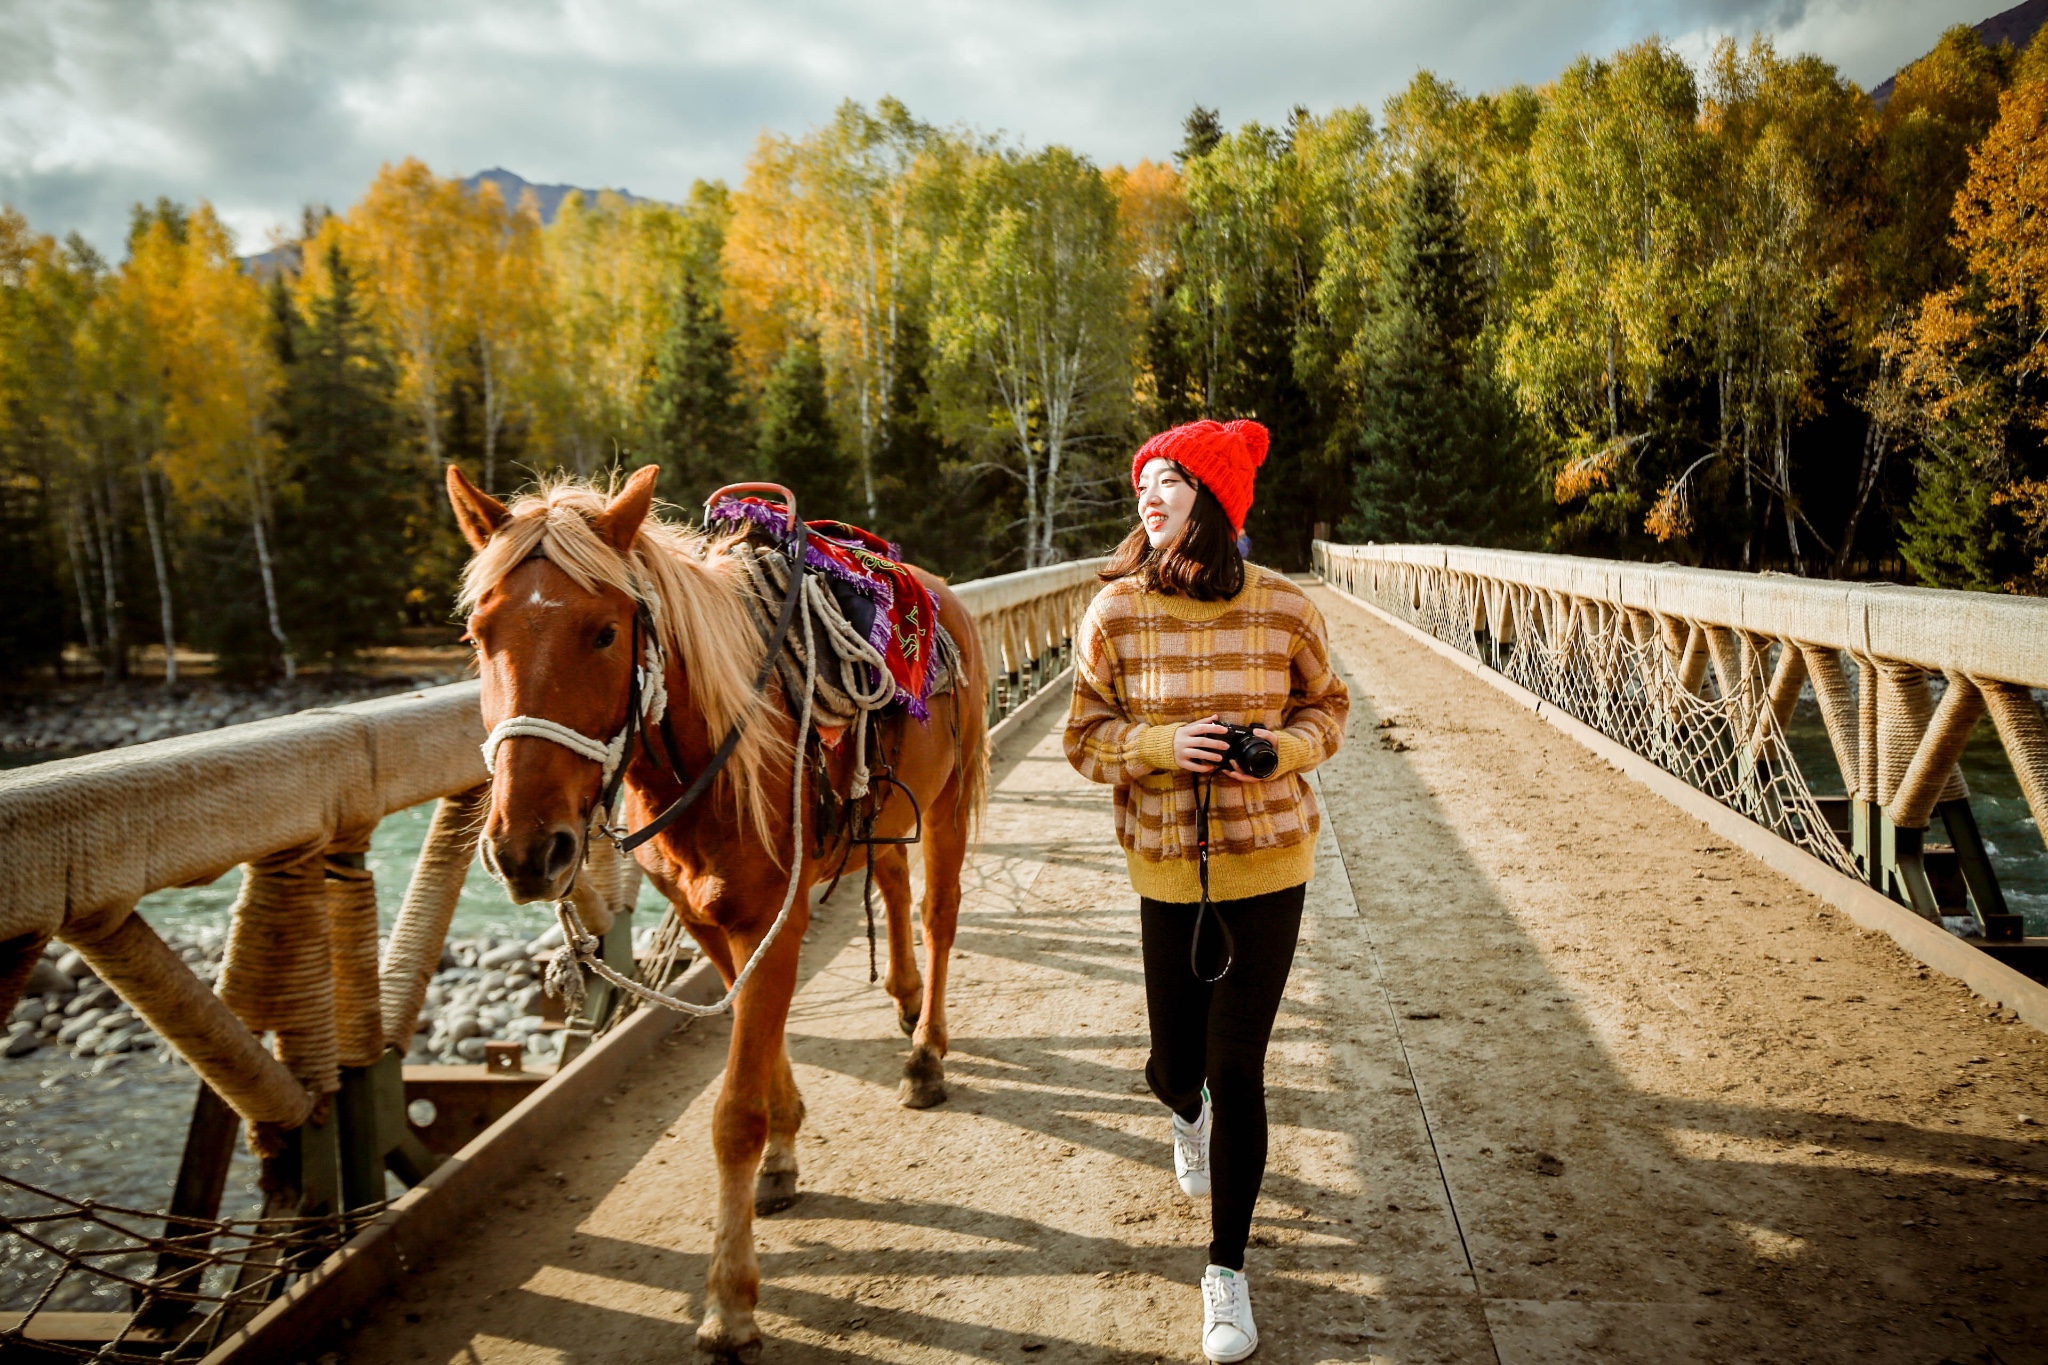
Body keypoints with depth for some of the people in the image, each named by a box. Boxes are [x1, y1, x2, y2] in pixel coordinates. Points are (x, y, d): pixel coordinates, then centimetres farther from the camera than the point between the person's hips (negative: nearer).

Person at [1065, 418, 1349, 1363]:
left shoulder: (1284, 609, -7)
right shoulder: (1116, 612, -7)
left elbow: (1326, 709, 6)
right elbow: (1085, 736, -1)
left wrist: (1282, 746, -15)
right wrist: (1166, 744, -20)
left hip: (1267, 865, -1)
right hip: (1166, 868, 1)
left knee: (1236, 1069, 0)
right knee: (1174, 1061, 13)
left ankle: (1227, 1270, 20)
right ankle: (1187, 1114, 55)